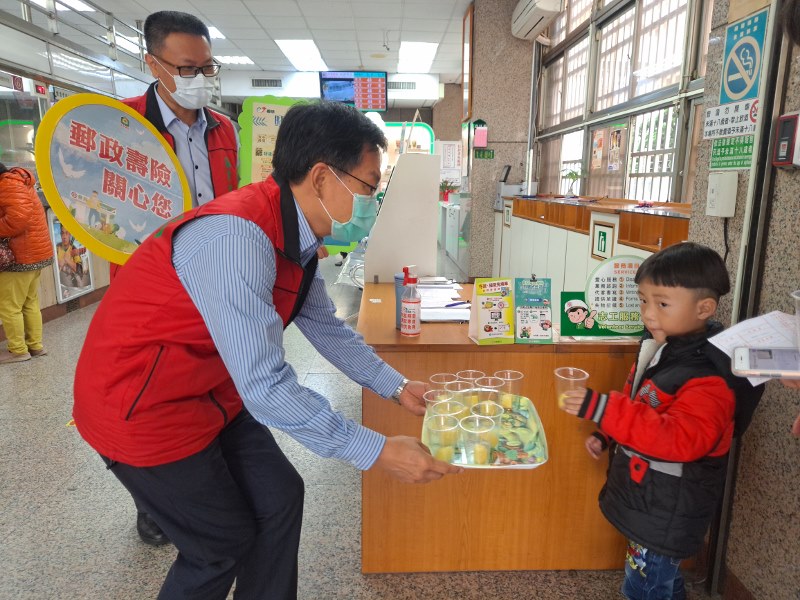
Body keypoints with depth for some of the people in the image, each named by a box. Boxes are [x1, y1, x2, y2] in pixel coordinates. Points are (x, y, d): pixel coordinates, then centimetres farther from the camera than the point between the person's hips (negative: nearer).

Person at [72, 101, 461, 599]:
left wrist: (397, 387, 6)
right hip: (142, 407, -8)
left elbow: (326, 328, 7)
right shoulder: (236, 237, -33)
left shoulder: (295, 235, -4)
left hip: (211, 392, 8)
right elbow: (266, 387, -34)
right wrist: (377, 452, -27)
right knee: (225, 544, 6)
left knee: (279, 497, 11)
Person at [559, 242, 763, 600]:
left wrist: (603, 410, -44)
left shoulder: (709, 378, -27)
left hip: (665, 515, -8)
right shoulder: (660, 347, -1)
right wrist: (606, 435, 8)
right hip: (645, 499, 8)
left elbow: (679, 439, -38)